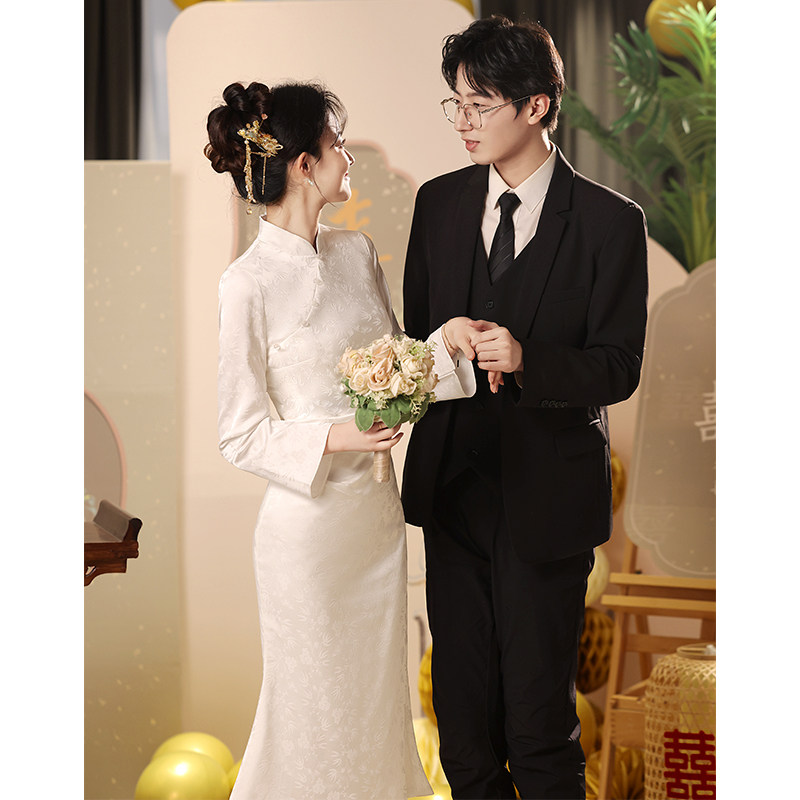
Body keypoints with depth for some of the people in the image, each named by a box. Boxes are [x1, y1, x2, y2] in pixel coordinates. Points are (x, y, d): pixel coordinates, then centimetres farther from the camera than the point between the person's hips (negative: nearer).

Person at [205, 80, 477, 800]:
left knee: (377, 685, 17)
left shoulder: (357, 252, 3)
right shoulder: (249, 284, -16)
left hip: (376, 510, 6)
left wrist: (447, 337, -7)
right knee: (313, 699, 9)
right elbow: (241, 435, -12)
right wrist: (334, 437, -25)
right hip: (307, 519, -6)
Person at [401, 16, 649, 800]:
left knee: (539, 720, 1)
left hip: (546, 496, -4)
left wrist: (524, 360, -26)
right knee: (463, 713, 11)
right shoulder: (439, 202, 7)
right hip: (453, 490, 4)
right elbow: (413, 330, 12)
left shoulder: (609, 221, -6)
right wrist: (444, 343, -11)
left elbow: (618, 366, -9)